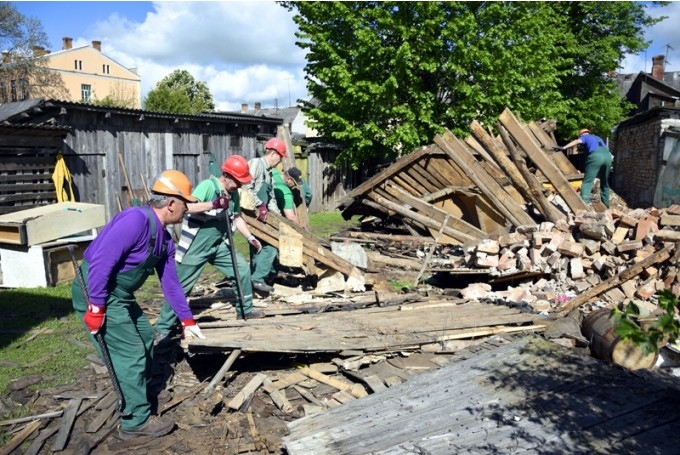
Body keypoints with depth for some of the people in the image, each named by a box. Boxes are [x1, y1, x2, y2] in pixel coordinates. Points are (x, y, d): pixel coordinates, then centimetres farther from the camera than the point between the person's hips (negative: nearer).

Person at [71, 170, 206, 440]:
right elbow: (101, 263, -28)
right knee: (130, 354, -4)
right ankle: (136, 421, 9)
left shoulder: (164, 239, 6)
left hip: (120, 296, 10)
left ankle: (138, 396, 36)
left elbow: (170, 283, 14)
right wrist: (97, 308, -25)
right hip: (95, 293, -10)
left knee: (145, 338, 19)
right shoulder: (136, 220, -24)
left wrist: (187, 320, 17)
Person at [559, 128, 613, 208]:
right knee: (604, 183, 19)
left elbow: (577, 141, -2)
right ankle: (606, 205, 25)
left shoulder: (585, 137, 19)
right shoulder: (598, 138, 39)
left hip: (596, 156, -6)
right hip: (608, 156, 6)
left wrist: (564, 147, -13)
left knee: (587, 182, -9)